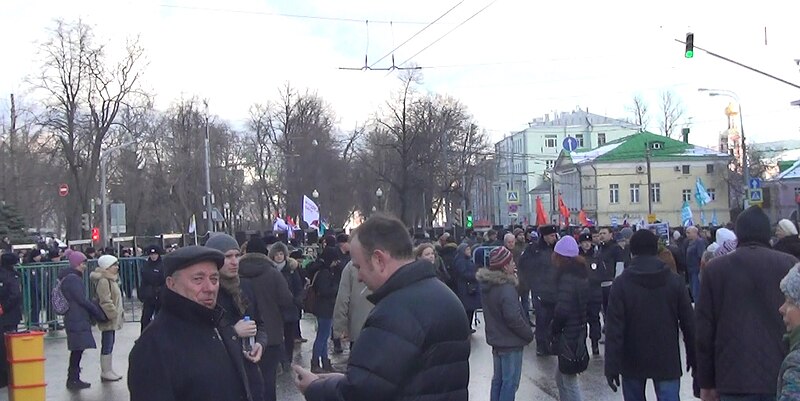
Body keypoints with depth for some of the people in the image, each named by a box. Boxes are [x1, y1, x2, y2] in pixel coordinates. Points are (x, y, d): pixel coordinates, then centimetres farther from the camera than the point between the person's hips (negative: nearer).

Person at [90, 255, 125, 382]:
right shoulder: (103, 281, -18)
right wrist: (113, 313, -21)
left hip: (113, 319, 11)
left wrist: (118, 312, 20)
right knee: (107, 344, -4)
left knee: (109, 344, 15)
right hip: (108, 319, -11)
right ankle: (105, 372, 2)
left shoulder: (111, 279, 16)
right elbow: (105, 301, -23)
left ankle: (108, 370, 21)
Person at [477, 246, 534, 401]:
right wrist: (529, 334, -11)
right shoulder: (506, 289, -25)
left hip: (496, 338, 9)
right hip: (511, 342, -9)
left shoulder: (487, 285, 2)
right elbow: (514, 319, -25)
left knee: (498, 378, 20)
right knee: (510, 382, 2)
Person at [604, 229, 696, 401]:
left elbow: (614, 328, -13)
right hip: (667, 360, 1)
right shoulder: (674, 280, -2)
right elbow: (689, 323, 1)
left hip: (633, 360, 0)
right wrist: (693, 357, 11)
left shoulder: (621, 283, -8)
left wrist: (611, 366, -11)